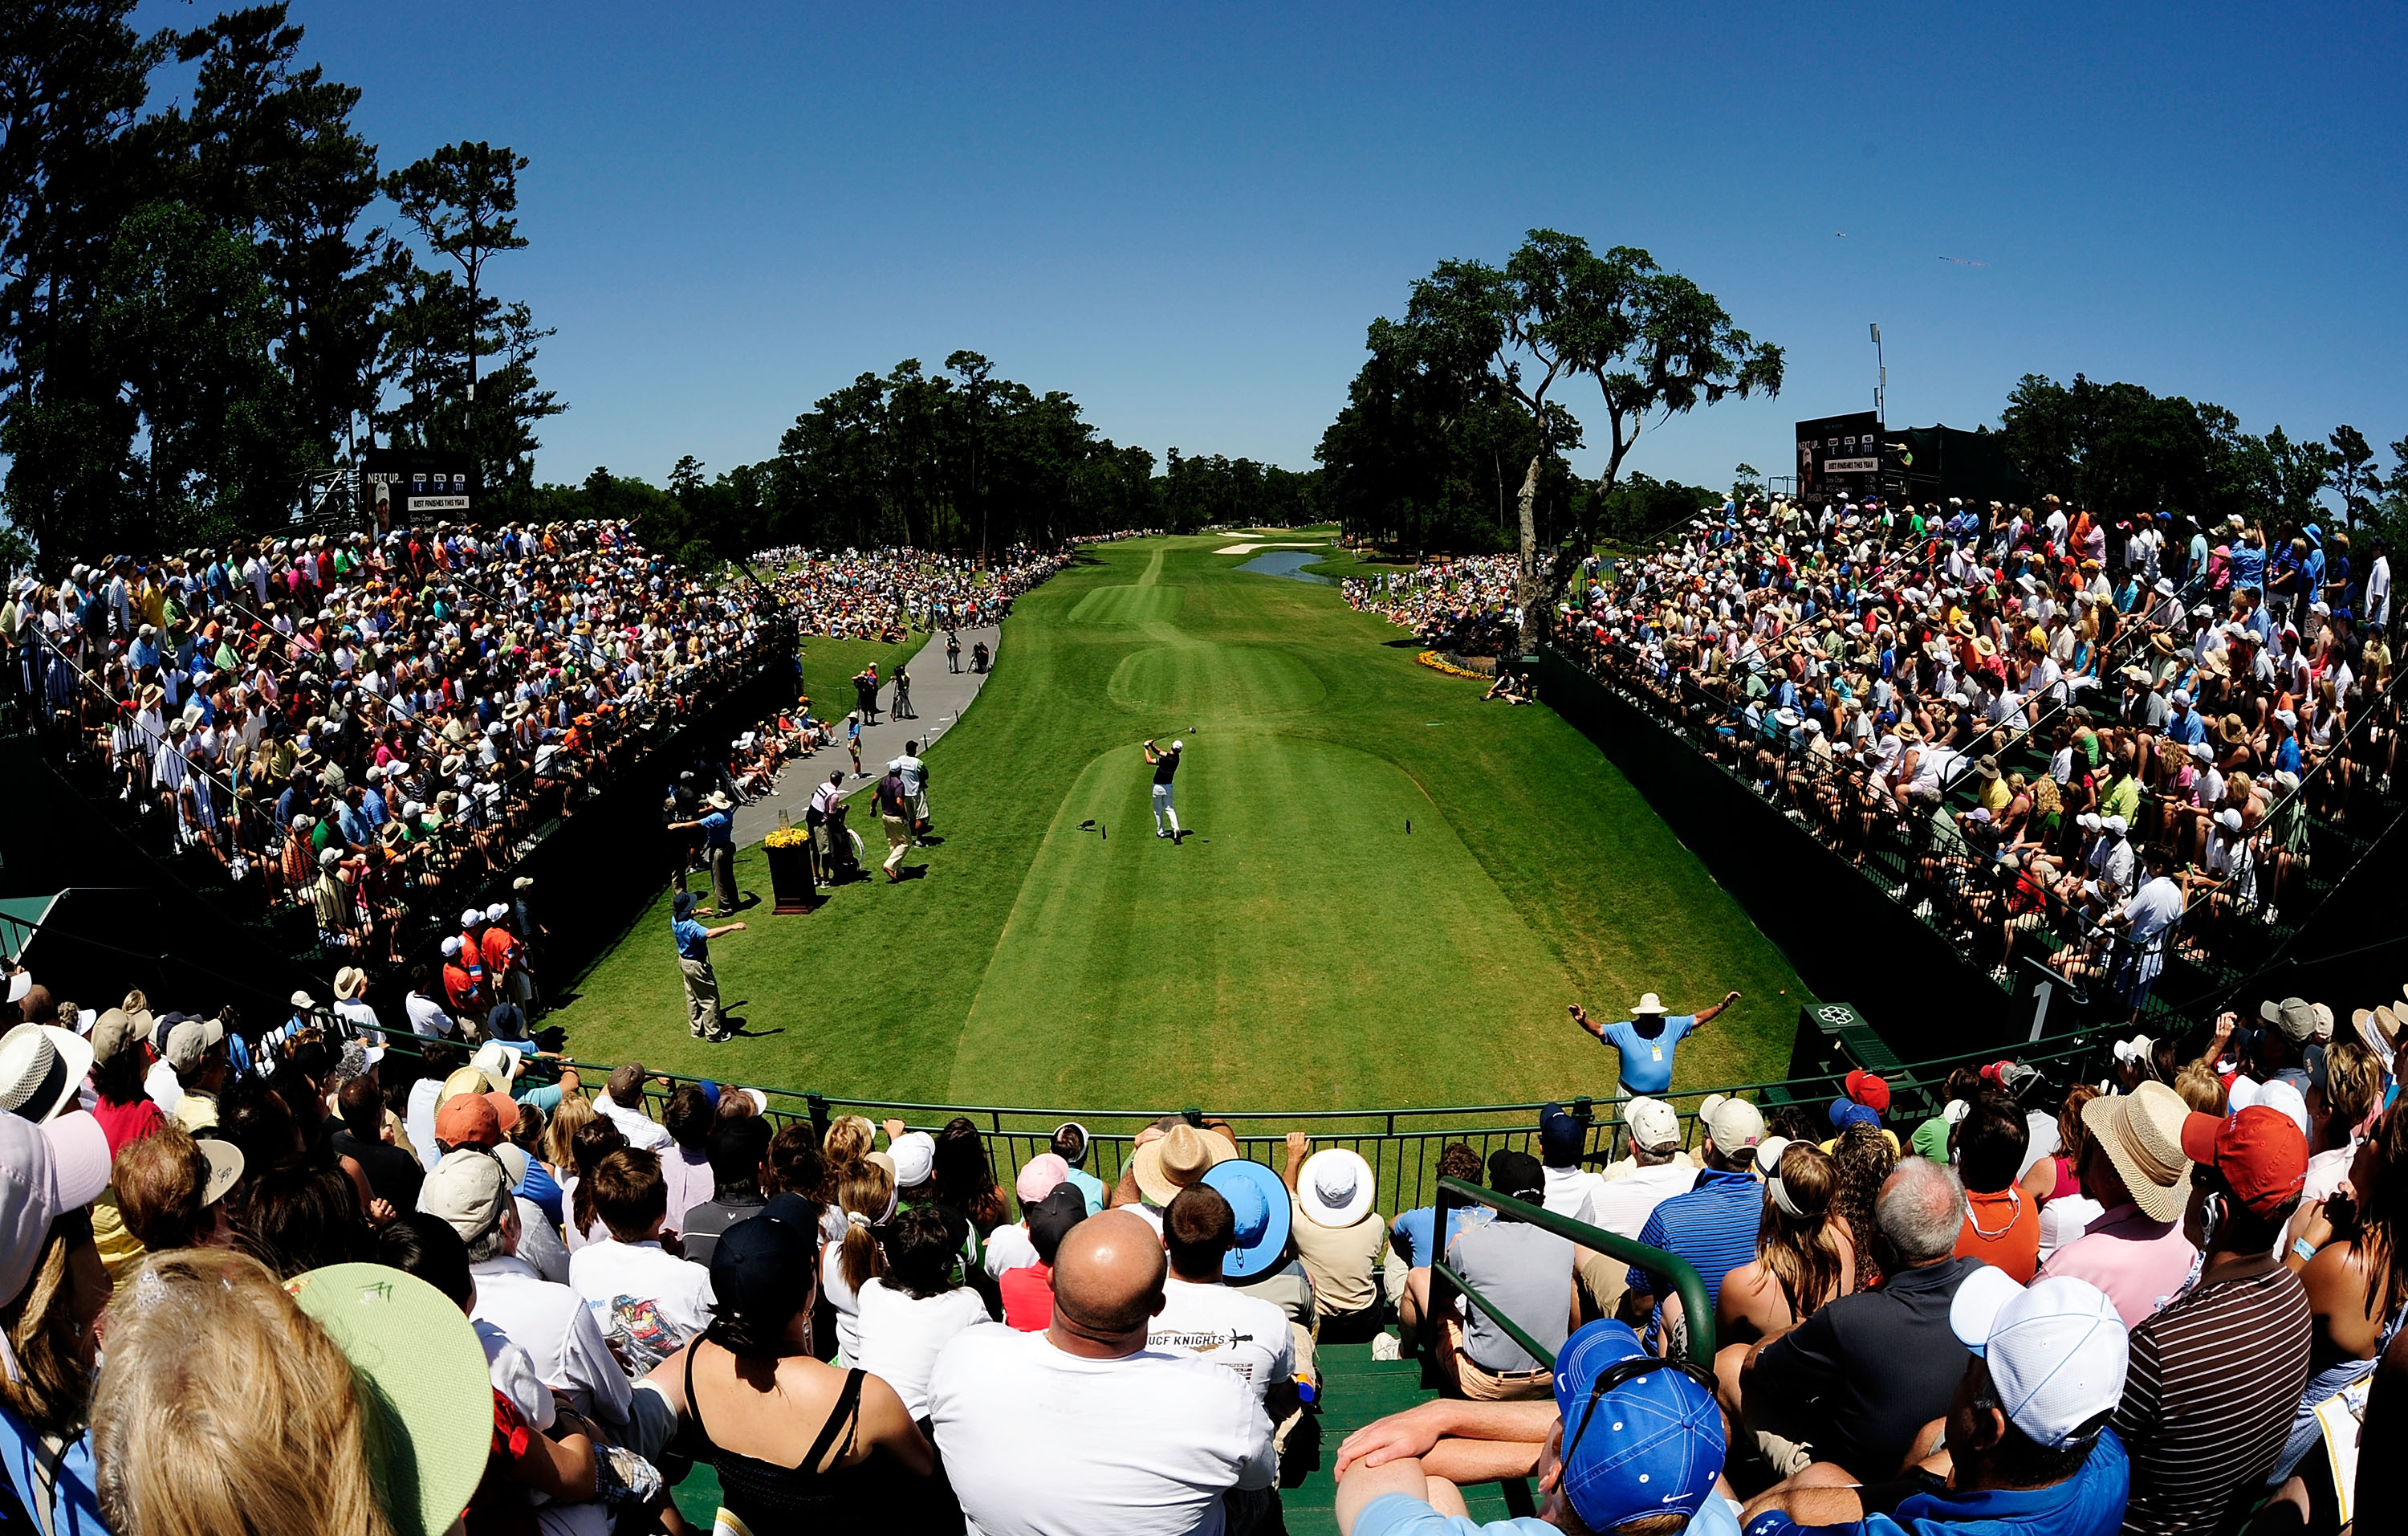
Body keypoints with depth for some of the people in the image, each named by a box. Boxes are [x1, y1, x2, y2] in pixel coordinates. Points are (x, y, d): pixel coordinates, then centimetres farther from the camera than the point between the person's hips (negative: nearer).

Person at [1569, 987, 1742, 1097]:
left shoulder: (1671, 1026, -5)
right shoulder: (1625, 1031, -16)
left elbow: (1697, 1019, 2)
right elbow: (1598, 1030, -24)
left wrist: (1721, 1006, -4)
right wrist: (1582, 1021, -45)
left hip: (1660, 1097, 4)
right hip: (1631, 1097, -4)